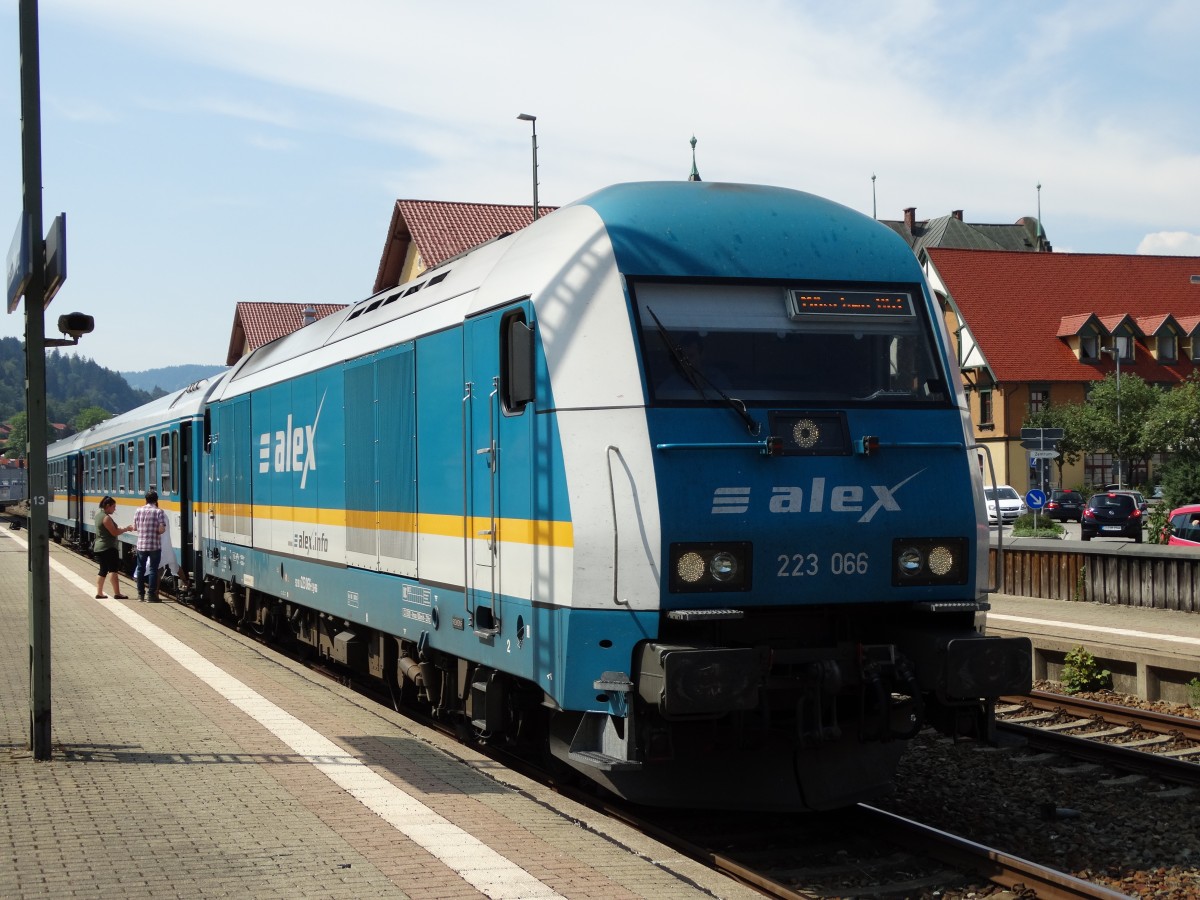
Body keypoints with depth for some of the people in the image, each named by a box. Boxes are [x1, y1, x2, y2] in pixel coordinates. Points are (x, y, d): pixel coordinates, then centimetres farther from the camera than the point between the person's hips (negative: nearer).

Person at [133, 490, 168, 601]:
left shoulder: (139, 511, 1)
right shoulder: (159, 512, -10)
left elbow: (135, 528, 6)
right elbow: (161, 529, -16)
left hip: (141, 545, 3)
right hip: (155, 546, -3)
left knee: (141, 569, 14)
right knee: (153, 569, 1)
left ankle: (141, 594, 19)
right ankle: (152, 595, -1)